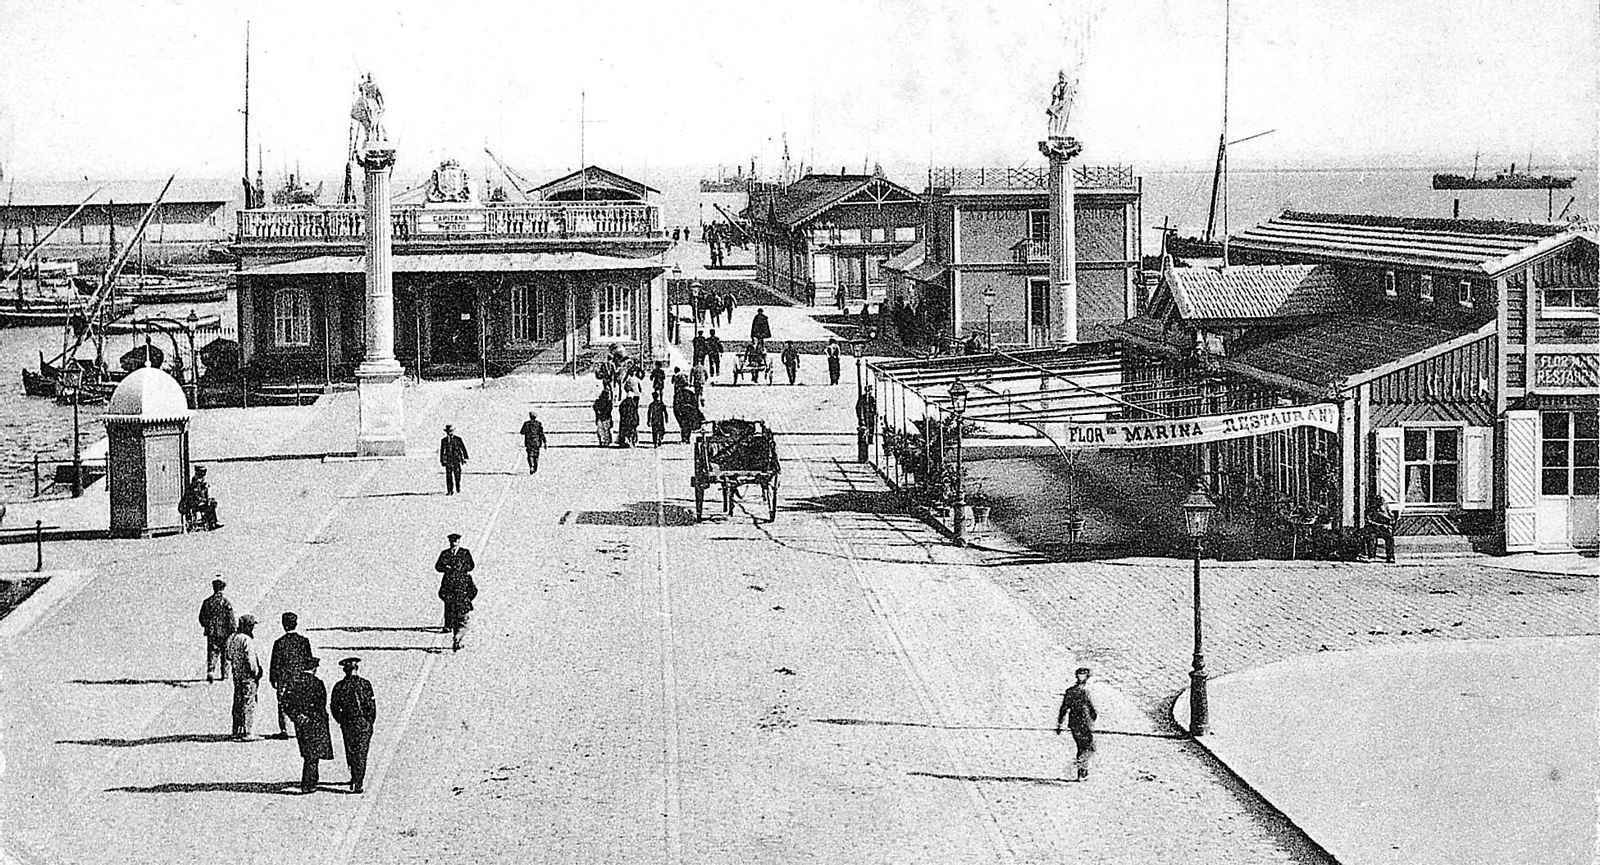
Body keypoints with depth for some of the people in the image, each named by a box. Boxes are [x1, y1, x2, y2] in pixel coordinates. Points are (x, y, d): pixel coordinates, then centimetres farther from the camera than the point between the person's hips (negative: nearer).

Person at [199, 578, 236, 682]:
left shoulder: (207, 602, 0)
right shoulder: (226, 601, -9)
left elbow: (202, 618, 5)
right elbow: (231, 618, -11)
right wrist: (233, 630, -2)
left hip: (211, 632, 2)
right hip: (224, 632, -2)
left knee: (212, 653, 3)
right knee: (225, 654, 13)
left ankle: (210, 672, -16)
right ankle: (224, 673, 19)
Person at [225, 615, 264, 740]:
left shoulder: (232, 638, 10)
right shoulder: (247, 640, -18)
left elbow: (229, 658, 15)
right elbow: (251, 659, -20)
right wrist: (256, 673, -12)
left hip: (236, 674, 9)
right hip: (248, 675, -9)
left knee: (238, 703, 15)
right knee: (249, 704, -5)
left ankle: (237, 731, 21)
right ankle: (248, 734, -6)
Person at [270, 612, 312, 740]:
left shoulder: (279, 642, -9)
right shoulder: (304, 641, -3)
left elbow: (275, 663, -5)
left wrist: (273, 679, 4)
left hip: (283, 678, -2)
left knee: (282, 705, 5)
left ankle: (284, 730, 3)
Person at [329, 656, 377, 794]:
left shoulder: (339, 686, -3)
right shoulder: (365, 684, -9)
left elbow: (333, 707, -1)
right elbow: (371, 705, -8)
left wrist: (341, 721, 11)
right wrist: (370, 721, 4)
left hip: (347, 724, 2)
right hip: (363, 723, -2)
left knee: (350, 752, 18)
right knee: (361, 753, 4)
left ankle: (354, 778, 25)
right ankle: (358, 784, -1)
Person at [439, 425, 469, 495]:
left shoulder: (458, 439, 4)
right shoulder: (443, 440, 8)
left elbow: (463, 449, 7)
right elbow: (441, 451, 12)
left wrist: (465, 458, 2)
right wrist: (441, 460, 9)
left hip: (456, 460, -1)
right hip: (448, 460, 1)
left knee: (457, 475, -1)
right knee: (448, 476, -5)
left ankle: (458, 488, 22)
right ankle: (449, 491, -4)